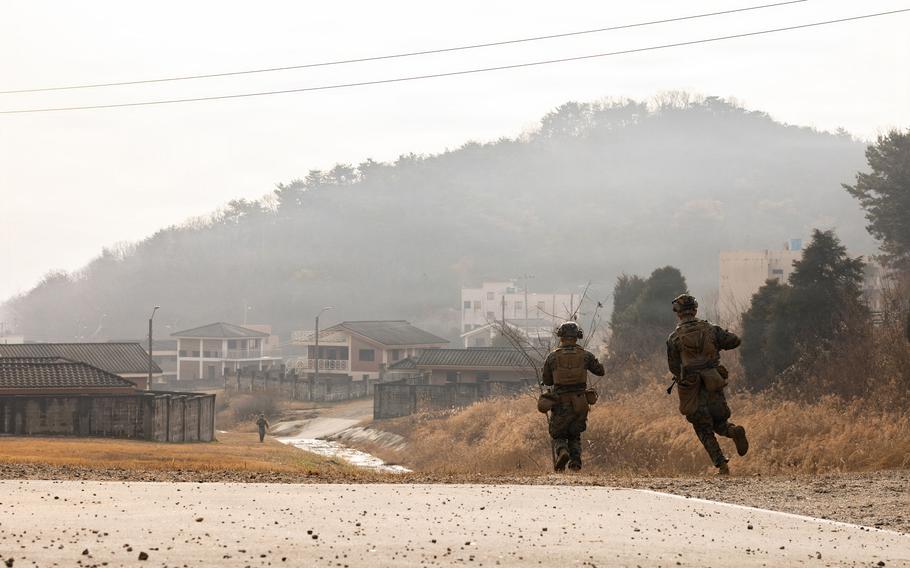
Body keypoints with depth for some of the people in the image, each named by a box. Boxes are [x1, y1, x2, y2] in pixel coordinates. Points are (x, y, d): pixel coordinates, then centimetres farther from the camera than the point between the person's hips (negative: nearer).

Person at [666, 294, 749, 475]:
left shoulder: (674, 338, -4)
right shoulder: (711, 329, 0)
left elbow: (673, 367, 0)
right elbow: (734, 341, 2)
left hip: (692, 389, -2)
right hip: (713, 384, 2)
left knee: (704, 430, 7)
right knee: (719, 422, 19)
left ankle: (722, 465, -6)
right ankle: (735, 431, -15)